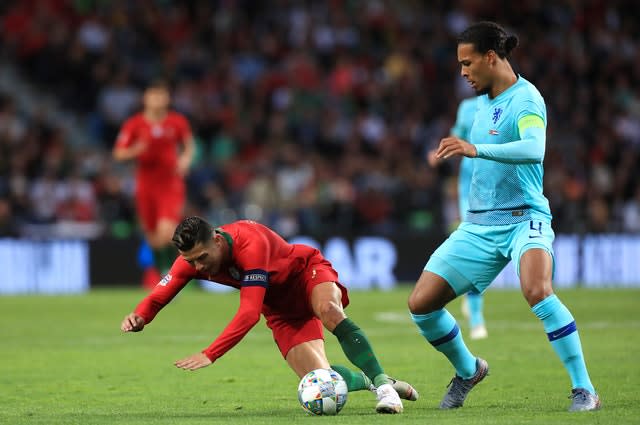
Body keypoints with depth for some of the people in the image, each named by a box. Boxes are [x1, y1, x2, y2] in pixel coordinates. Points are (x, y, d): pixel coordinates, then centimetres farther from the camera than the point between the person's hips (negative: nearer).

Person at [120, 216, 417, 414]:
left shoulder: (251, 245, -37)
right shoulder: (192, 258, -18)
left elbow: (249, 313, -43)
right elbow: (158, 297, -11)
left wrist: (210, 355, -49)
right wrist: (139, 317, -36)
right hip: (280, 309, 5)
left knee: (328, 311, -43)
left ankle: (382, 383, -35)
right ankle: (368, 381, 20)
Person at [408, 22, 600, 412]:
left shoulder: (525, 99, -13)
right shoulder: (484, 101, 13)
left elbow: (534, 149, -33)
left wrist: (476, 149, -45)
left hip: (524, 218, -8)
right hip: (479, 225, 8)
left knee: (537, 291, -35)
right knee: (421, 304, 0)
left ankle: (584, 390, -26)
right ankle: (468, 371, 26)